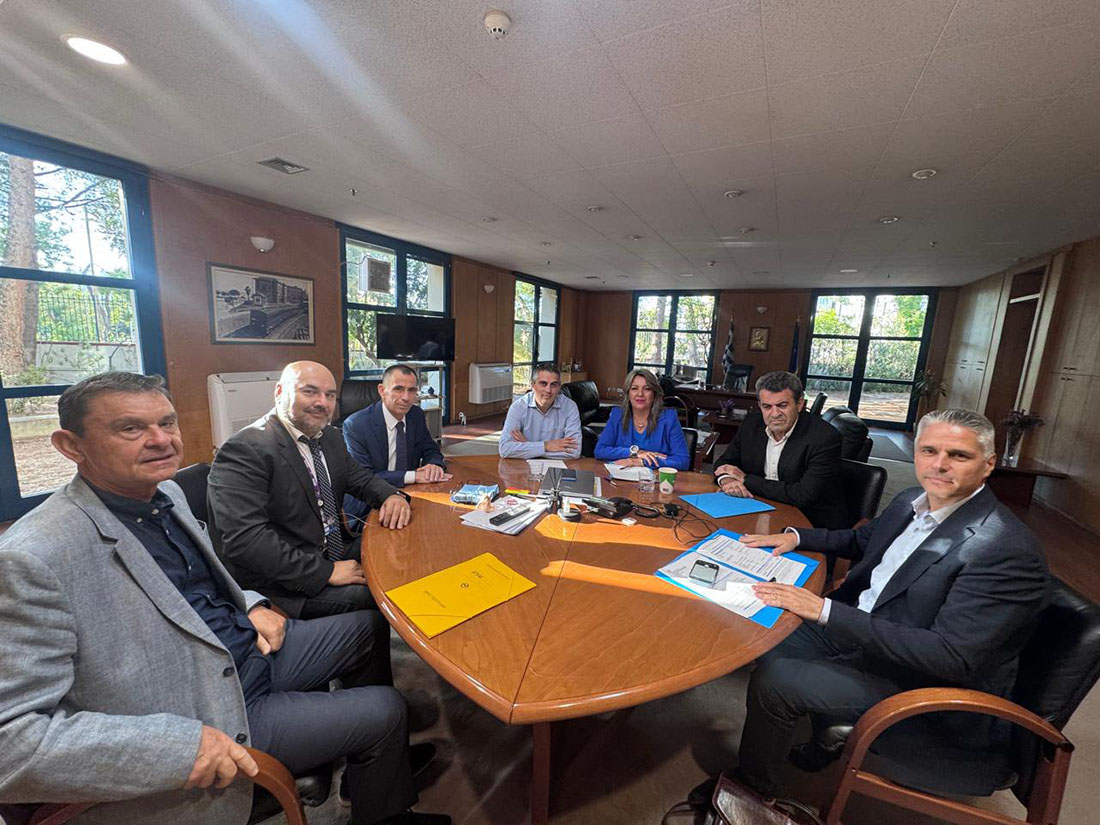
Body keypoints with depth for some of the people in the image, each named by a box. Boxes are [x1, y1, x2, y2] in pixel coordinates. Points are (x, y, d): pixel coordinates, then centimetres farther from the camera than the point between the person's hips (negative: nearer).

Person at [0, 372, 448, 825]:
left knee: (370, 626, 17)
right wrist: (176, 745, -31)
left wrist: (252, 605, -1)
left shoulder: (167, 492, 0)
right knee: (384, 711, -2)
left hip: (254, 647, 8)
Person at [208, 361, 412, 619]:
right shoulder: (244, 450, -18)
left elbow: (359, 478, 16)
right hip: (282, 582, -8)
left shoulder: (329, 436, 7)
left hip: (335, 551, 8)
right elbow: (244, 538, -25)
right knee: (369, 595, -28)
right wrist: (326, 572, -25)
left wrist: (392, 495, -8)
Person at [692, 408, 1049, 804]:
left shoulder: (1009, 550, -26)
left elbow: (951, 657, -30)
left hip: (923, 682, -8)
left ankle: (750, 790, 13)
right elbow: (861, 539, 19)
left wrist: (825, 610, -33)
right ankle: (831, 734, 29)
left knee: (773, 682, -17)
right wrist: (796, 536, 3)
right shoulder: (912, 501, 0)